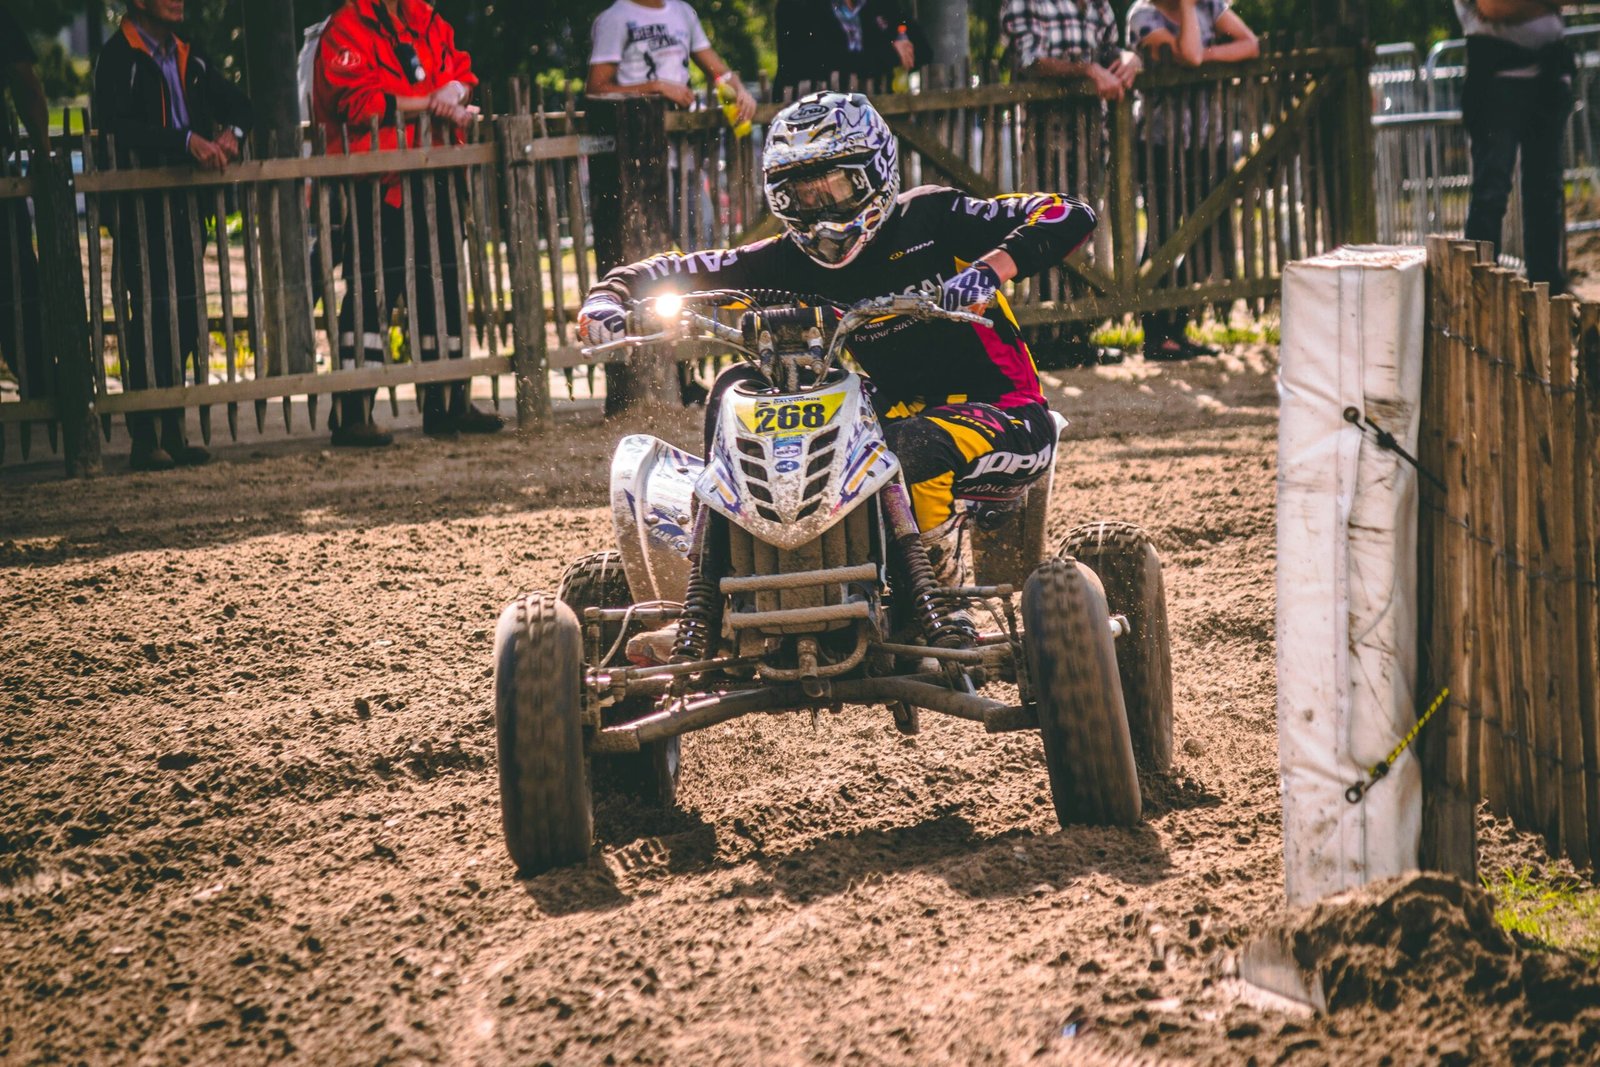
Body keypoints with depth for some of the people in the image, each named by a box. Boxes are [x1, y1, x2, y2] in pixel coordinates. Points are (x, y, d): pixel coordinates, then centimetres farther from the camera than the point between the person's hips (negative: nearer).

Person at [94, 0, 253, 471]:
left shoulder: (188, 57, 15)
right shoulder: (119, 58, -7)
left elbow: (238, 105, 21)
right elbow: (120, 127, -21)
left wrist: (230, 132, -3)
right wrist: (186, 140, -29)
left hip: (185, 202, 7)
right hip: (140, 206, -7)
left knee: (185, 313, 7)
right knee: (151, 313, -9)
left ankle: (172, 432, 13)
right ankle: (145, 439, -7)